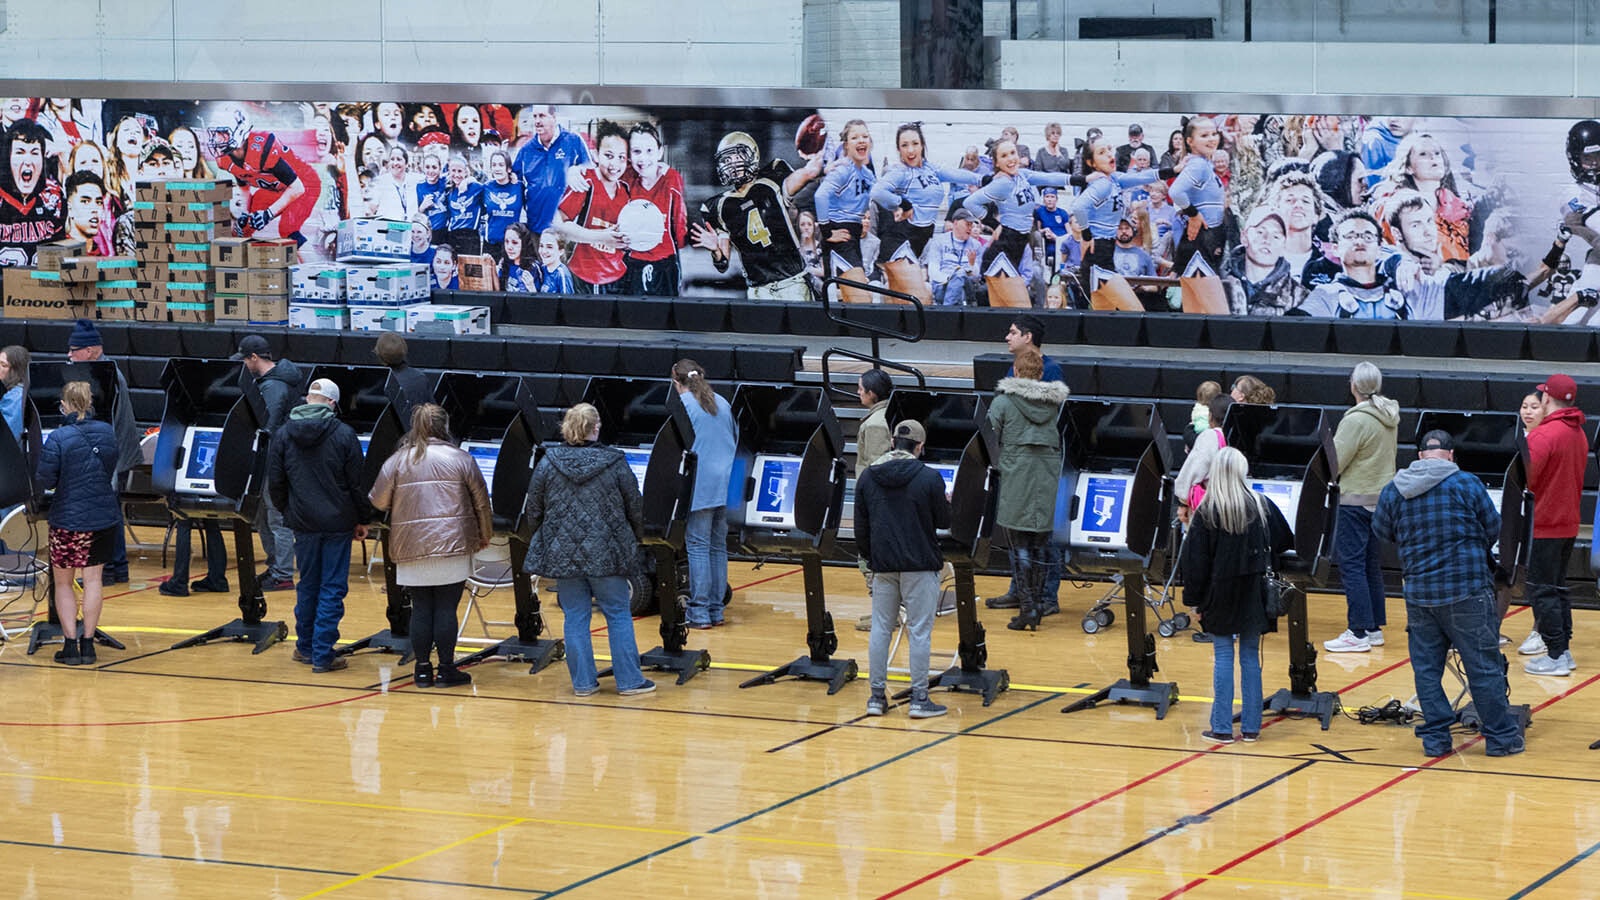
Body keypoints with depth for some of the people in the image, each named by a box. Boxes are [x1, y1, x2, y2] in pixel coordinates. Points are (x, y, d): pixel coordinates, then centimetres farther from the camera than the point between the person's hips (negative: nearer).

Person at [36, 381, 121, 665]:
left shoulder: (57, 438, -16)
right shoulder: (108, 433, 0)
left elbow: (45, 481, -13)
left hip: (68, 519, -4)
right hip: (104, 518, 4)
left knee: (63, 582, 10)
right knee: (93, 578, 11)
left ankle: (70, 643, 6)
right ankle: (88, 643, 12)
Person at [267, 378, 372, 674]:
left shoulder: (282, 435, -2)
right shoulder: (343, 435, -9)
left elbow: (275, 483, 3)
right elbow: (357, 483, -5)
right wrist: (362, 520, 6)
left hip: (303, 524, 3)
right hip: (338, 523, -3)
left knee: (307, 585, 17)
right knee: (333, 588, 1)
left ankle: (306, 647, 26)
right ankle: (323, 655, -1)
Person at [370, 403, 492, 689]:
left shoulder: (397, 461, 2)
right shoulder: (460, 459, 0)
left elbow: (378, 501, 3)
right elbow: (481, 501, 4)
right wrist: (484, 536, 18)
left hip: (411, 547, 1)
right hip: (451, 546, -1)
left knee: (421, 609, 7)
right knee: (446, 609, 2)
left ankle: (422, 668, 11)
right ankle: (446, 669, 4)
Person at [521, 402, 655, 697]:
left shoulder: (548, 464, -3)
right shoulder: (615, 463, -6)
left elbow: (533, 512, 3)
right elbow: (635, 509, 1)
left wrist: (542, 537, 20)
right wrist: (633, 540, 18)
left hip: (563, 554, 2)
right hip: (606, 553, -1)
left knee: (575, 618, 8)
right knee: (618, 616, 7)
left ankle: (583, 682, 10)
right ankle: (629, 680, 8)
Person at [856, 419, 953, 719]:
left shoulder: (867, 478, 4)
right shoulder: (929, 478, -10)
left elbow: (861, 526, 8)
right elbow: (944, 521, -1)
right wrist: (947, 503, 21)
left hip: (883, 567, 4)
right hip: (920, 566, -4)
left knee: (880, 629, 10)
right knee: (919, 632, 0)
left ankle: (877, 697, 11)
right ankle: (919, 699, 1)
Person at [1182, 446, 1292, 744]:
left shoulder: (1205, 513, -9)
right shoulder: (1261, 506, -1)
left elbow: (1196, 563, -7)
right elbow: (1284, 544, 10)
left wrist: (1194, 599, 0)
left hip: (1220, 596, -2)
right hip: (1253, 595, 2)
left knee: (1223, 658, 3)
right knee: (1250, 657, 8)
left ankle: (1221, 728, 3)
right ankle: (1250, 727, 11)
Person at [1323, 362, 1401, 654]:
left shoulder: (1357, 420, -19)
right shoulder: (1390, 417, 6)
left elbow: (1335, 462, -16)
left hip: (1355, 499, -8)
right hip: (1381, 497, 8)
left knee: (1351, 566, -4)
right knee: (1372, 565, 16)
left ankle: (1358, 633, -6)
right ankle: (1374, 627, 21)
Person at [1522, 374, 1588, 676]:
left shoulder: (1543, 435, -20)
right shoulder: (1579, 435, 8)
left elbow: (1526, 478, -23)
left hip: (1543, 526, -8)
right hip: (1568, 523, 8)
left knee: (1542, 591, -3)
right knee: (1558, 588, 16)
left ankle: (1556, 656, -3)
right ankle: (1564, 650, 19)